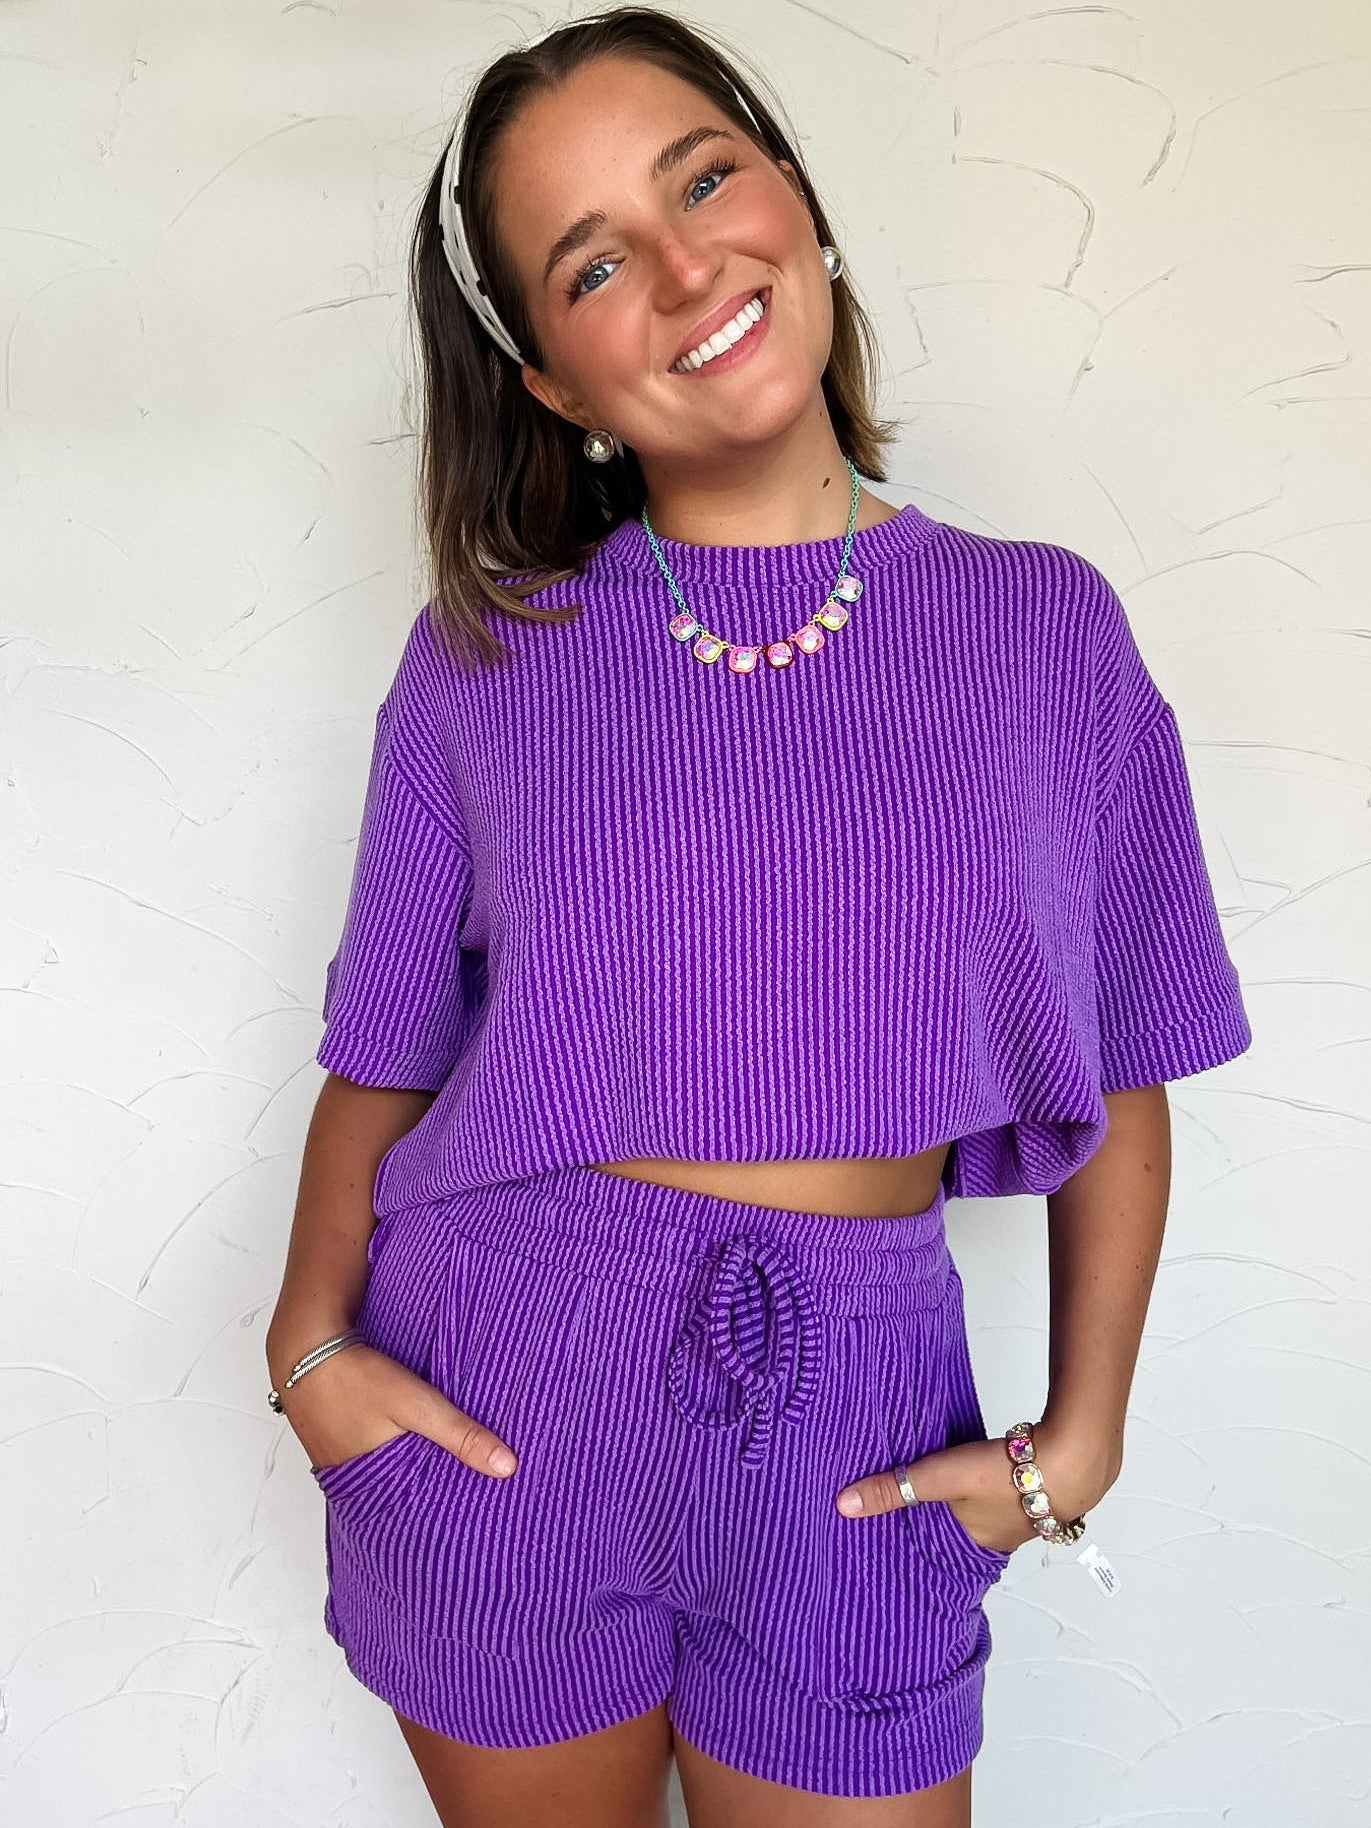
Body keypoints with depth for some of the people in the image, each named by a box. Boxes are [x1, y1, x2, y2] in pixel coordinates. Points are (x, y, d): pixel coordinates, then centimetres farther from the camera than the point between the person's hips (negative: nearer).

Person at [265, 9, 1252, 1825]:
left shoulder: (1045, 631, -2)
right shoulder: (483, 656, -2)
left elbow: (1121, 1078, 2)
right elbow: (384, 1052, 2)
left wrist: (1081, 1430, -2)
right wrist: (310, 1335, -10)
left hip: (850, 1432, 0)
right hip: (498, 1397, 1)